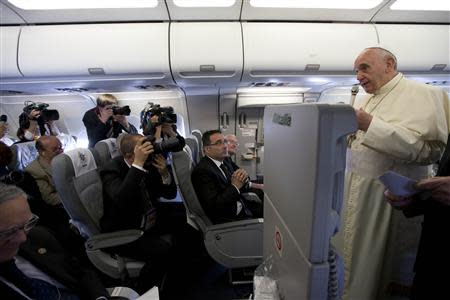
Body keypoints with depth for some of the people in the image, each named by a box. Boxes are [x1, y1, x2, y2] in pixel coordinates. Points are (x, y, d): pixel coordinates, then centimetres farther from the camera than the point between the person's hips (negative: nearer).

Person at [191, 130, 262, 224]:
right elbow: (212, 207, -25)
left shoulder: (222, 163, 7)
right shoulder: (202, 170, -18)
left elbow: (243, 188, 11)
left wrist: (243, 178, -12)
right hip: (228, 220, -8)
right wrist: (235, 187, -21)